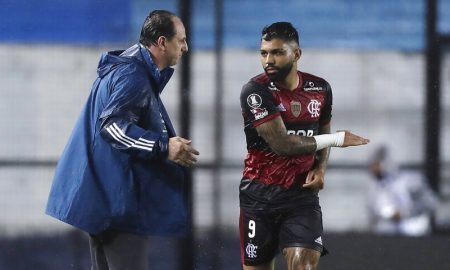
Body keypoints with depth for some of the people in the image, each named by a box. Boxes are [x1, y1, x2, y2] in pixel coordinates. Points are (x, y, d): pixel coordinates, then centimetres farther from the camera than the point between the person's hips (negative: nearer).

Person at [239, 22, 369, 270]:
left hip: (302, 193, 2)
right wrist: (337, 139, -13)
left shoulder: (320, 89, 3)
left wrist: (320, 168, -1)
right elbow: (281, 143, -19)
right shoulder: (256, 91, -12)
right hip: (260, 194, -2)